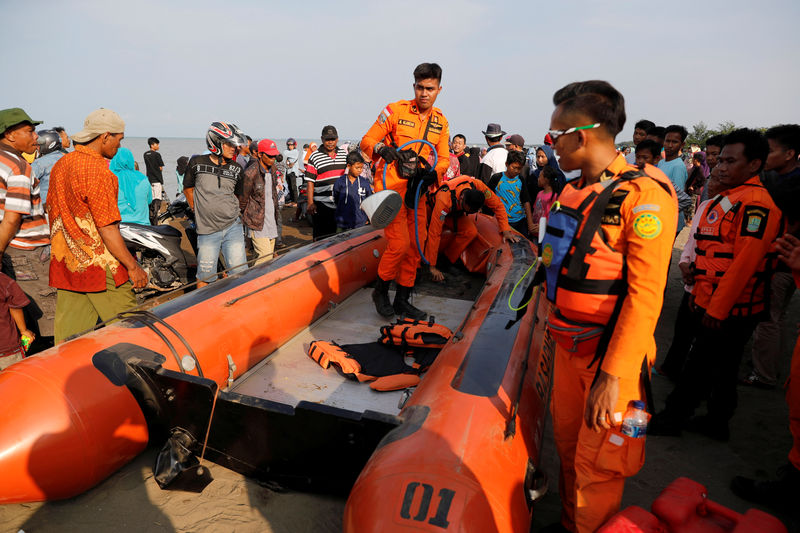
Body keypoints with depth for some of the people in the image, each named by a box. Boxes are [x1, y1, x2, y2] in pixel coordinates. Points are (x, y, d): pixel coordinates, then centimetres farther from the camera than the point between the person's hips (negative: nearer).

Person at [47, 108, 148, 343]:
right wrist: (133, 267, -16)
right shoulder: (98, 170, -17)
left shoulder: (60, 165, 9)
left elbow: (52, 212, 18)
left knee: (68, 336, 13)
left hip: (63, 264, 9)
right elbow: (107, 229, -20)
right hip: (99, 266, -8)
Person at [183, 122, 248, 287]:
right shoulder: (197, 163, 0)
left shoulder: (236, 168, 7)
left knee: (239, 273, 0)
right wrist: (200, 211, 12)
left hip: (232, 227, 2)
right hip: (207, 230, -2)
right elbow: (188, 189, 14)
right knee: (204, 277, 4)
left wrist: (229, 212, 13)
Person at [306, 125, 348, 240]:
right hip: (322, 204, -4)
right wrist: (310, 203, -10)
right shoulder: (314, 157, -1)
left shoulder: (345, 153, 11)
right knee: (322, 237, -1)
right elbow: (310, 181, -3)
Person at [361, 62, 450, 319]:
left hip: (417, 191, 6)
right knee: (399, 243, -15)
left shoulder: (441, 122, 7)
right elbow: (367, 141, -5)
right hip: (391, 187, -5)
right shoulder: (395, 111, -7)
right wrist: (383, 149, -27)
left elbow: (443, 158, 8)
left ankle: (402, 300, 21)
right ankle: (380, 290, 11)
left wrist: (431, 174, -13)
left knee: (415, 246, 6)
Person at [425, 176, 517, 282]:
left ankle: (447, 261, -9)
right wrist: (432, 267, -41)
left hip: (455, 213, 3)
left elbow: (497, 205, -17)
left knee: (471, 232, -22)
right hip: (433, 210, -3)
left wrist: (506, 230, -26)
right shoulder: (444, 200, -44)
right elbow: (434, 233, -42)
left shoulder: (478, 185, -33)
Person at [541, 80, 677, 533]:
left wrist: (613, 375, -24)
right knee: (568, 441, 19)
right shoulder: (573, 192, 8)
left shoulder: (645, 194, -17)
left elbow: (646, 295, -22)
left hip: (611, 356, -7)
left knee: (597, 464, 6)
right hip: (569, 345, 8)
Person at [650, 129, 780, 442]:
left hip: (731, 310, -9)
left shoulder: (756, 202, -17)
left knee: (701, 365, 3)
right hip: (710, 304, 9)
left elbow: (745, 261, -22)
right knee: (721, 368, 18)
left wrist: (717, 308, -20)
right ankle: (717, 423, 31)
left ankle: (672, 417, 17)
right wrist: (699, 293, 18)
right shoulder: (725, 199, 14)